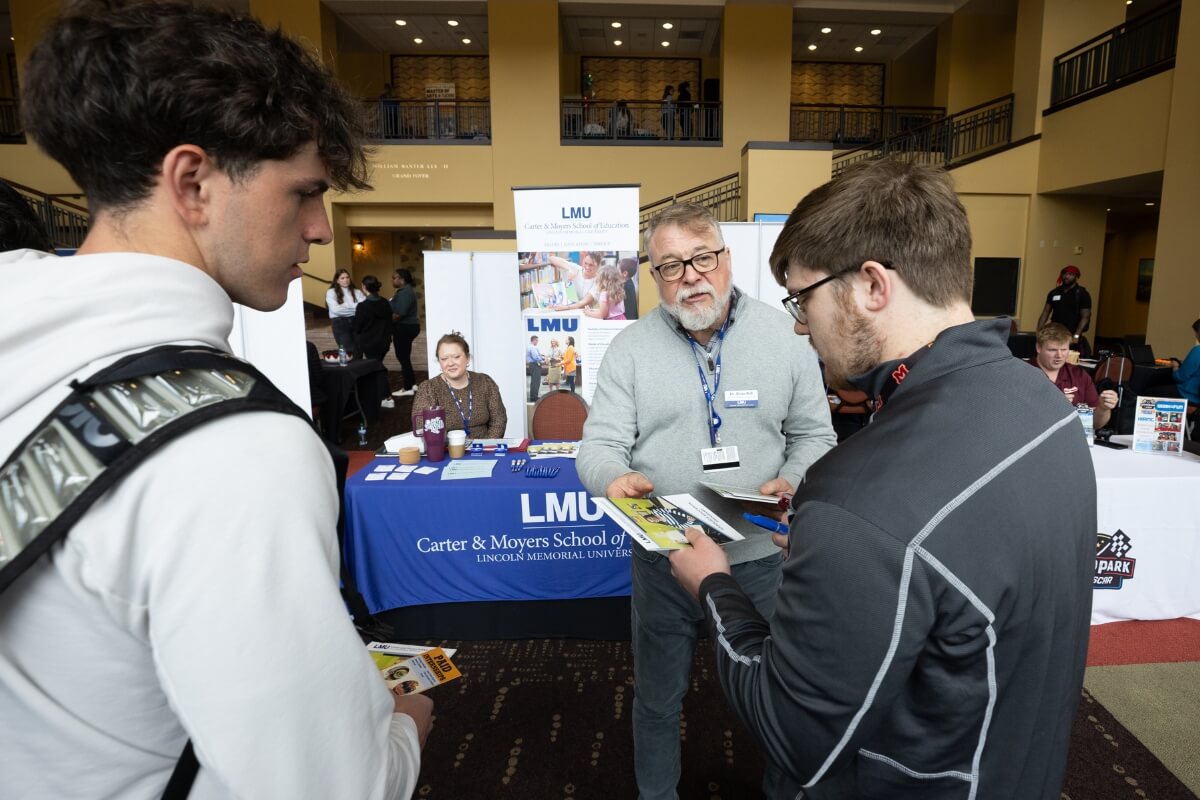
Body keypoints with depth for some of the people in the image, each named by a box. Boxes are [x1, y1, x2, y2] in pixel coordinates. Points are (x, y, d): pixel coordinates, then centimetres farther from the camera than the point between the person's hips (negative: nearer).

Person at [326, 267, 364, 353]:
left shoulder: (356, 291, 10)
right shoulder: (331, 292, 3)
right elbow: (336, 309, -11)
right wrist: (356, 307, -12)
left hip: (355, 321, 3)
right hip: (339, 323, -3)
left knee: (359, 350, 2)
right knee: (349, 351, -10)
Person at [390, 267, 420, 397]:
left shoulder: (405, 292, -19)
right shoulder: (405, 290, 15)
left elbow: (399, 313, -25)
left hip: (404, 328, -11)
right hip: (407, 327, 11)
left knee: (403, 357, -5)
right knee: (404, 357, 15)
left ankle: (408, 388, 0)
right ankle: (412, 384, 21)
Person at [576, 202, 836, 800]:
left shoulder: (783, 336, -3)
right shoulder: (630, 348, -5)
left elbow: (813, 434, 3)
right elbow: (599, 446, -7)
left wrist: (792, 482, -16)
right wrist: (615, 477, -29)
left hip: (760, 554, 1)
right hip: (663, 558, 0)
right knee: (657, 701, 20)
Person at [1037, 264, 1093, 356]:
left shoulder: (1082, 294, -2)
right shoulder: (1054, 292, 11)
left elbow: (1085, 317, -8)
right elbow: (1046, 312, 11)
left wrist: (1076, 336, -19)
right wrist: (1039, 331, -3)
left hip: (1071, 336, -4)